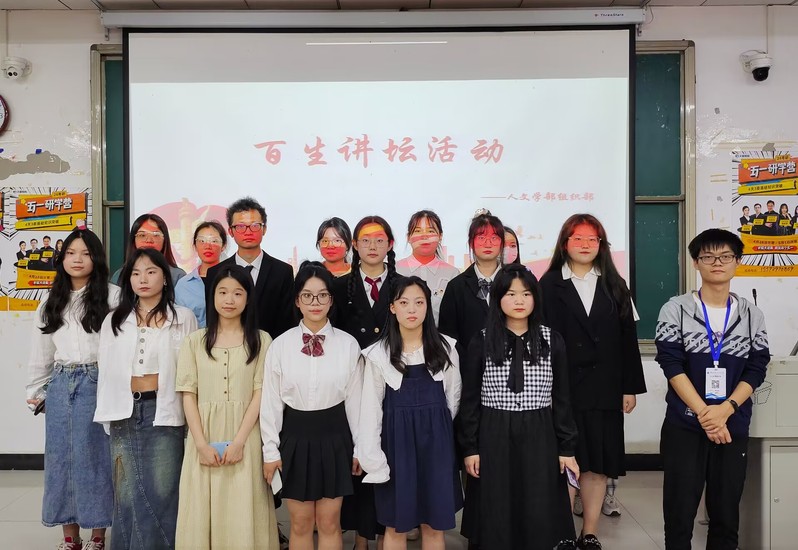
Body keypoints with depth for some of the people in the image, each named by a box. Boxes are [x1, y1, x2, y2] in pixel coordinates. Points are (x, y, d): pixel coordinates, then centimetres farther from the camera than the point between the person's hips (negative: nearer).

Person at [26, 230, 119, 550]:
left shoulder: (112, 296, -5)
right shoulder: (51, 302, 13)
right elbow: (41, 350, 17)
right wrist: (35, 390, 17)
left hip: (97, 384, -5)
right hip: (60, 386, 5)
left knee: (94, 457, 1)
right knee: (61, 457, 9)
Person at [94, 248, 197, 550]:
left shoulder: (183, 317, -1)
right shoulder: (114, 320, 10)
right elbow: (106, 370, 12)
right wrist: (107, 414, 7)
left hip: (163, 412, -3)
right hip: (125, 413, 3)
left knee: (161, 492, 1)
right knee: (128, 494, 9)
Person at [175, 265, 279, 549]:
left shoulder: (261, 341, 3)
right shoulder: (194, 341, 8)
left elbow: (260, 393, -2)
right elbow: (188, 395, 2)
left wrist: (239, 441, -12)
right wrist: (202, 444, -9)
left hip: (245, 437, -1)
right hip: (204, 438, 2)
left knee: (242, 513, 1)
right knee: (202, 511, 5)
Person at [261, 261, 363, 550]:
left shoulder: (348, 344, -5)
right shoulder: (280, 345, -5)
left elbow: (355, 399, 0)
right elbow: (271, 401, -1)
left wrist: (358, 447, 3)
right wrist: (270, 450, -2)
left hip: (334, 437, 0)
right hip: (295, 437, 0)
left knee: (329, 523, 10)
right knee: (300, 524, 12)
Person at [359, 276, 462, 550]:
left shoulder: (445, 347, -1)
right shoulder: (379, 353, -6)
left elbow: (453, 397, 9)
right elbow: (370, 411, -6)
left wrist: (437, 428, 12)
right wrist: (373, 460, -10)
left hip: (435, 441, 1)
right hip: (396, 441, -1)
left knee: (435, 524, 11)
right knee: (396, 525, 10)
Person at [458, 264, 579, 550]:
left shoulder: (552, 341, 1)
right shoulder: (482, 342, -2)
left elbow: (562, 398, 4)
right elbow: (470, 399, 1)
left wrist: (566, 448, 2)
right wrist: (470, 448, -1)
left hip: (539, 437, 1)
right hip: (494, 438, 0)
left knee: (539, 518, 5)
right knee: (497, 520, 8)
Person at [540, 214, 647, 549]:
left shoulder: (614, 286, 12)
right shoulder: (550, 285, 1)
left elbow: (627, 338, 9)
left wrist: (630, 387, 4)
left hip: (604, 390, 3)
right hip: (562, 389, -3)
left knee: (599, 463, 8)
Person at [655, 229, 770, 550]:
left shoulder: (752, 315, 6)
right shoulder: (675, 310, -2)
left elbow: (755, 371, 1)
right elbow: (672, 366, -8)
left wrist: (724, 410, -14)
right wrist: (703, 413, -16)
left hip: (733, 427, 2)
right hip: (683, 425, -2)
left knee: (726, 513, 11)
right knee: (679, 511, 3)